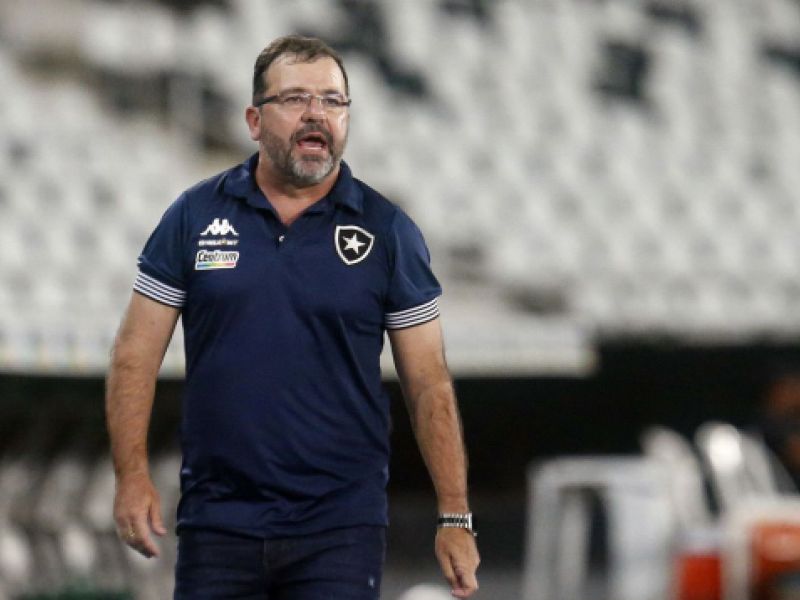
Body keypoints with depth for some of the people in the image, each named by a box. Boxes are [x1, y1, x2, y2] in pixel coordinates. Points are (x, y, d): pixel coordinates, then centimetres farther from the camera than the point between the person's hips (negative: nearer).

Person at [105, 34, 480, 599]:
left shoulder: (387, 231, 3)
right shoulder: (195, 216, 4)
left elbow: (429, 383, 4)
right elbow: (136, 356, 5)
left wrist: (455, 518, -1)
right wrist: (133, 477, -8)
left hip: (341, 527, -1)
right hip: (218, 524, 1)